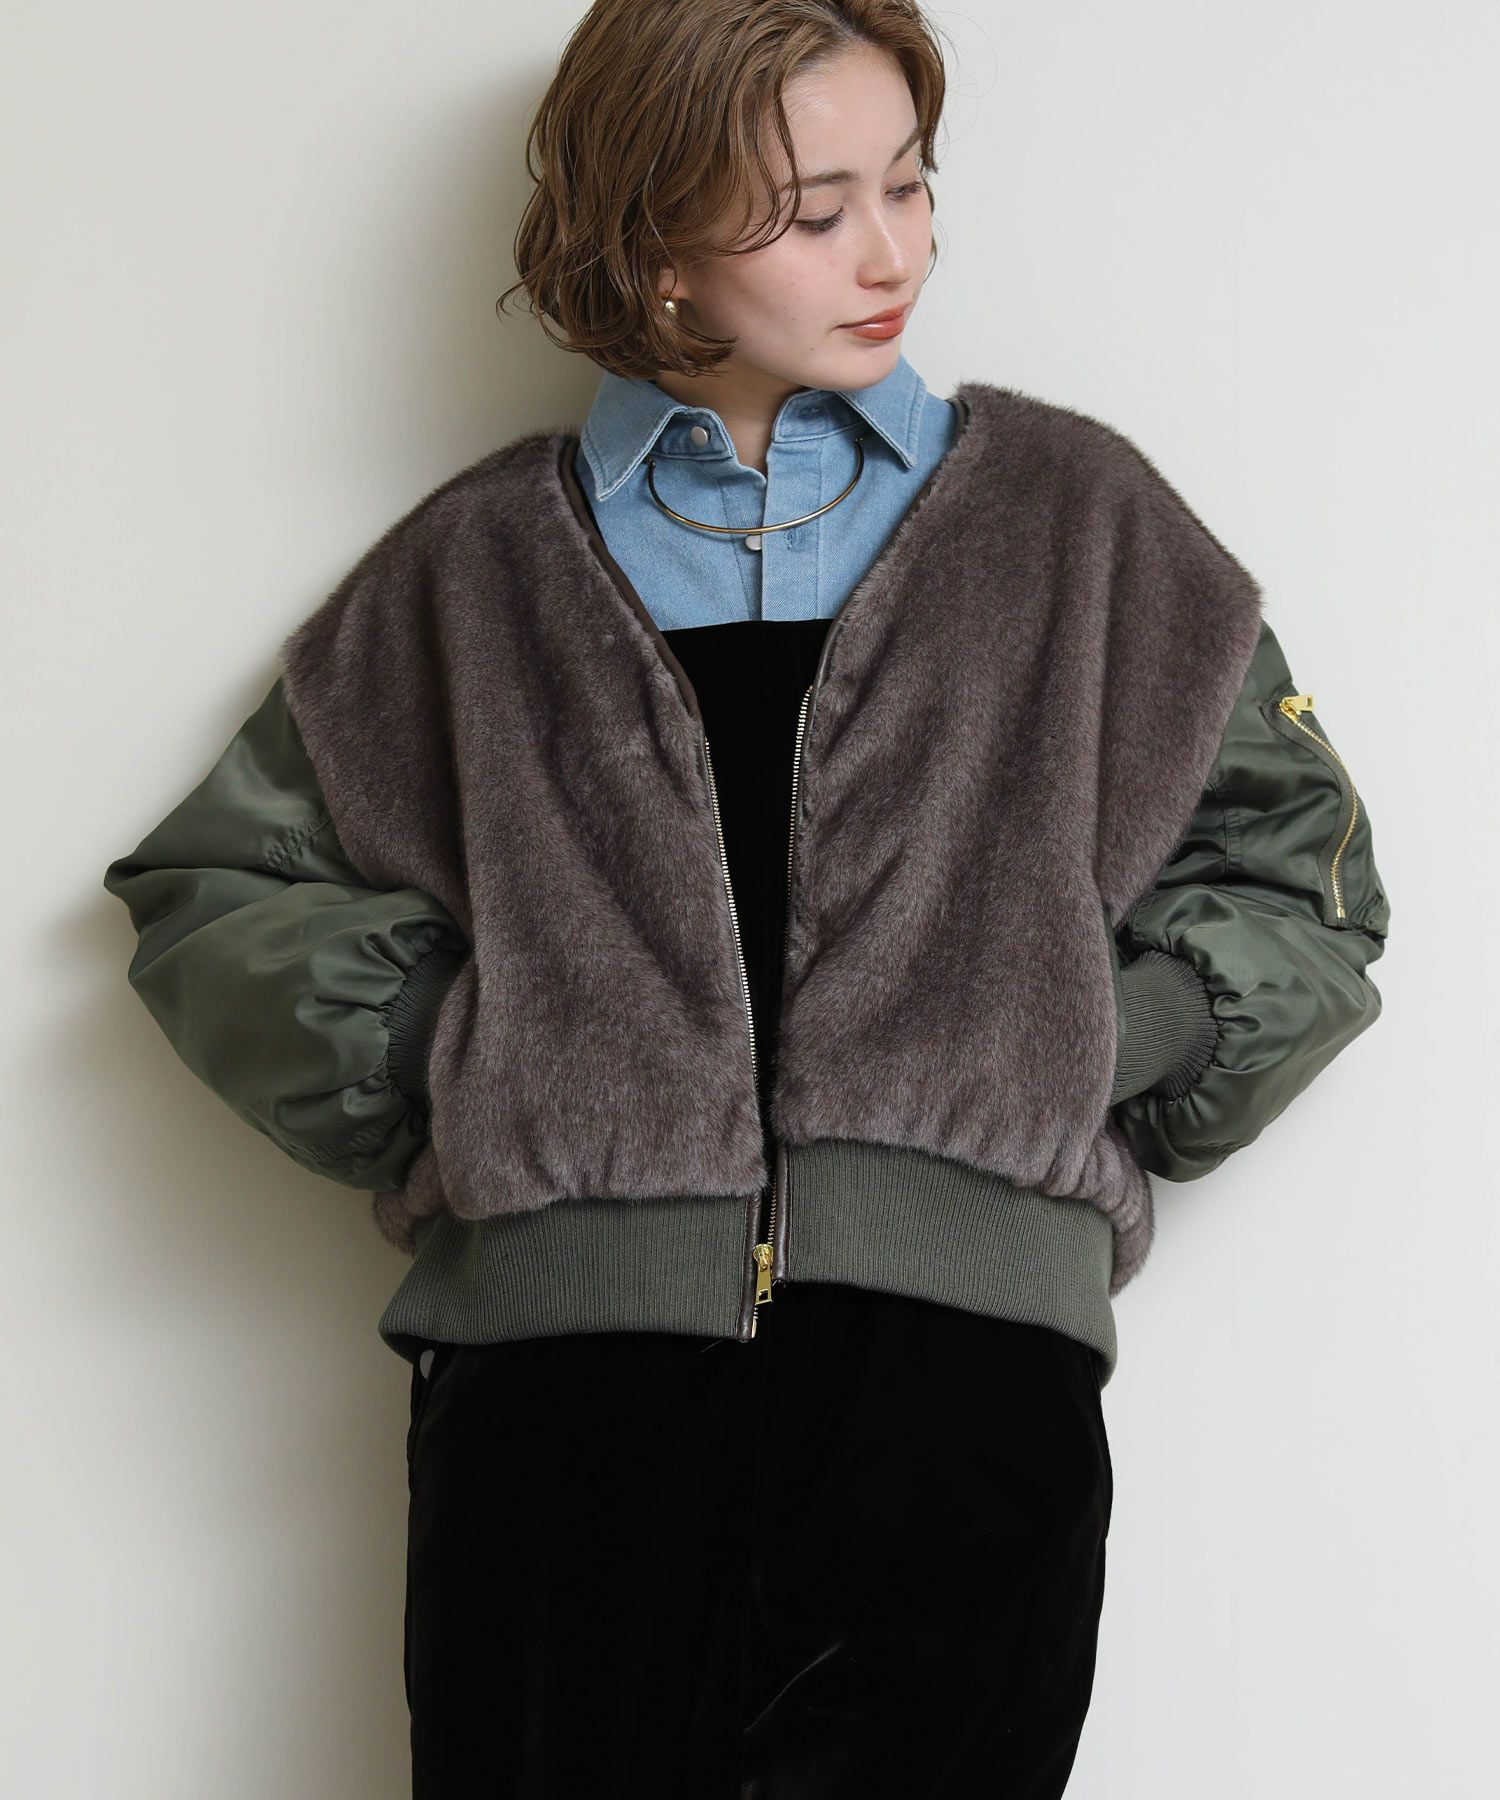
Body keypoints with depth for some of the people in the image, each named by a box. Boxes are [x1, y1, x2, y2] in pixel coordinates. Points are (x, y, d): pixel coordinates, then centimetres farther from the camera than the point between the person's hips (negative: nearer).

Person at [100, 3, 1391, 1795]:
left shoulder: (1077, 516, 15)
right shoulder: (484, 564, 15)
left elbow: (1299, 870, 17)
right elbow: (213, 889, 18)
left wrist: (1079, 1066, 2)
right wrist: (433, 1086, 2)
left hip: (963, 1353, 0)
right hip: (558, 1339, 0)